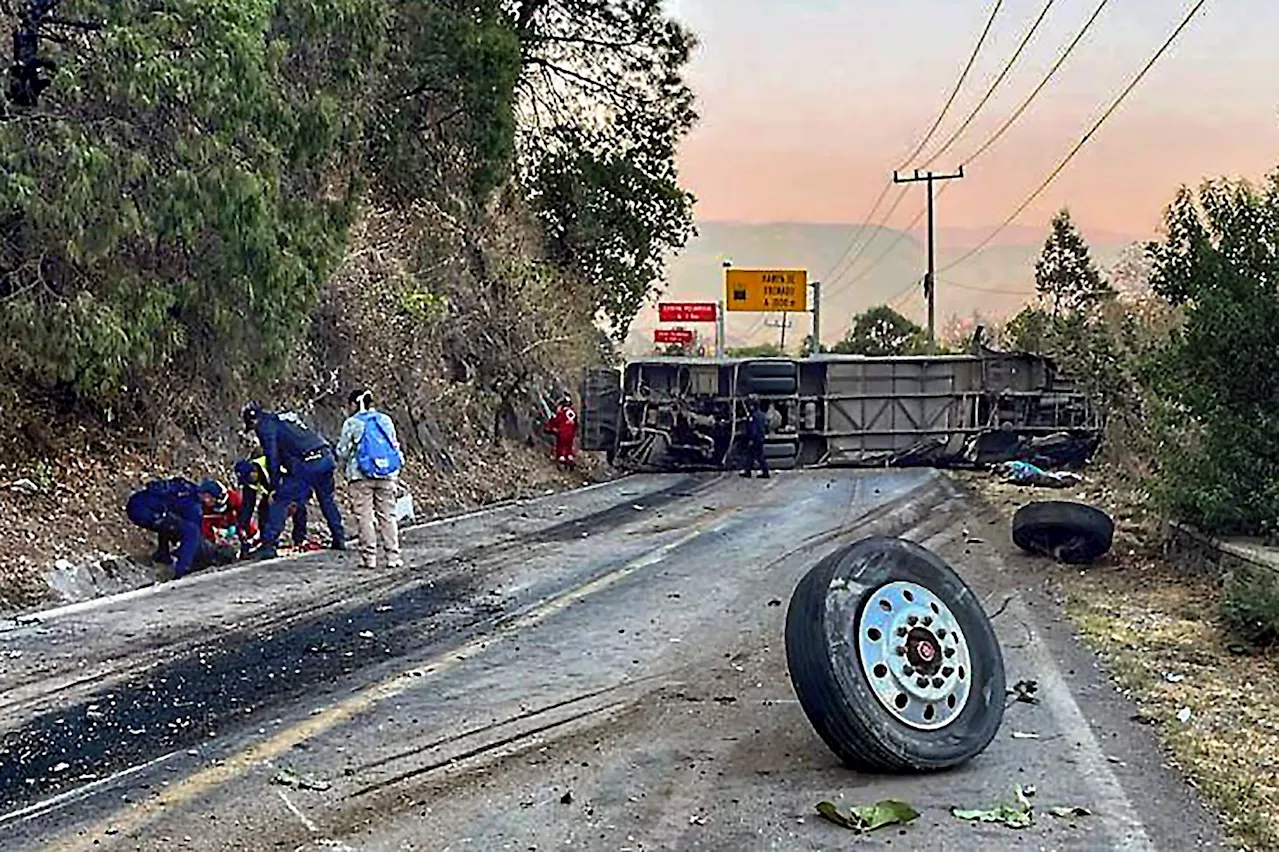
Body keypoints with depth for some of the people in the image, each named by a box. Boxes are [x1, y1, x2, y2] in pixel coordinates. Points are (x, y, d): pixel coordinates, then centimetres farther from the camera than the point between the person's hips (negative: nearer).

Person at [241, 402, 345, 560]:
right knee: (327, 500, 24)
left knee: (280, 501, -1)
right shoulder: (285, 418, 30)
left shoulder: (265, 427, 4)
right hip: (326, 457, 8)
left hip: (306, 464, -8)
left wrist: (274, 486, -4)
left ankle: (268, 546, -4)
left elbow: (272, 457, -6)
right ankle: (339, 539, 31)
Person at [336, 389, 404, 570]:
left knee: (365, 515, 2)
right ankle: (393, 556, 5)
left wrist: (346, 469, 20)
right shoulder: (386, 420, 8)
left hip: (361, 475, -3)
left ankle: (369, 557, 1)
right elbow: (395, 446, 14)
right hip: (388, 474, 3)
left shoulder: (352, 423, -3)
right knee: (387, 514, 7)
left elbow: (342, 451, 2)